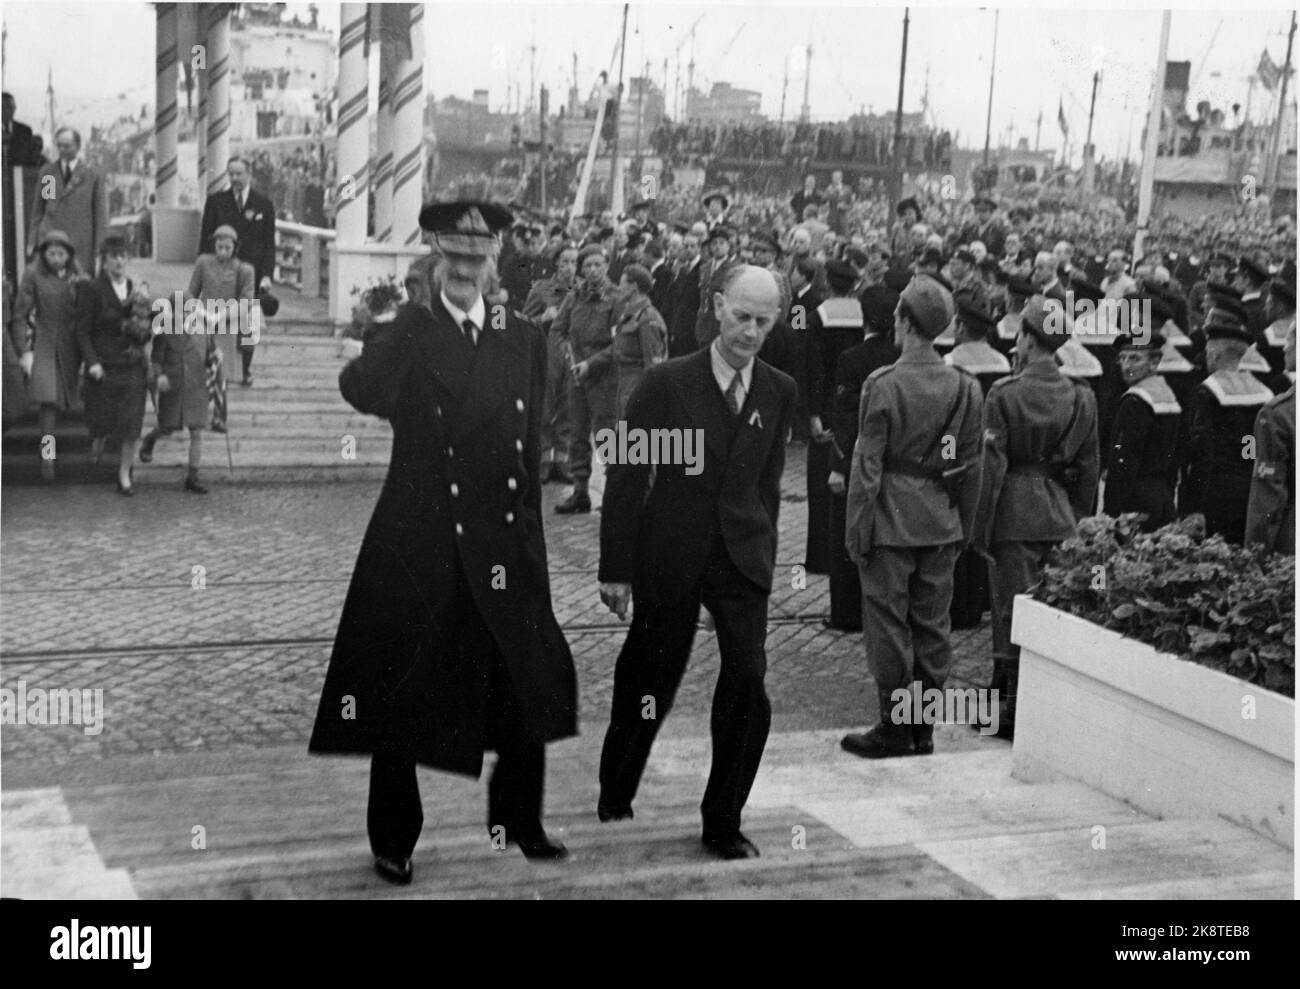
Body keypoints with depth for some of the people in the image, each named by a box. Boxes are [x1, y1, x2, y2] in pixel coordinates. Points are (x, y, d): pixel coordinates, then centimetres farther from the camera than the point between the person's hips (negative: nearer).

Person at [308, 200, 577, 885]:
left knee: (531, 684, 7)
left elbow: (530, 447, 11)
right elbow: (358, 390, -25)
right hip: (417, 550, -3)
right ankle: (393, 841, 23)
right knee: (401, 698, 6)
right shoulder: (410, 334, -3)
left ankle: (519, 821, 29)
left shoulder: (522, 341, 8)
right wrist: (403, 330, -28)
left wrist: (527, 539, 8)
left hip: (502, 548, 3)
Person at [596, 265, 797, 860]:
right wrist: (615, 569, -7)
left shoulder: (779, 392, 4)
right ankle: (616, 793, 36)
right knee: (649, 683, 10)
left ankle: (723, 822, 5)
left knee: (748, 682, -10)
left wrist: (762, 555, 11)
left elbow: (766, 483, 12)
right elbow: (626, 478, -6)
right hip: (669, 558, -2)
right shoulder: (666, 384, -7)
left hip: (742, 556, 2)